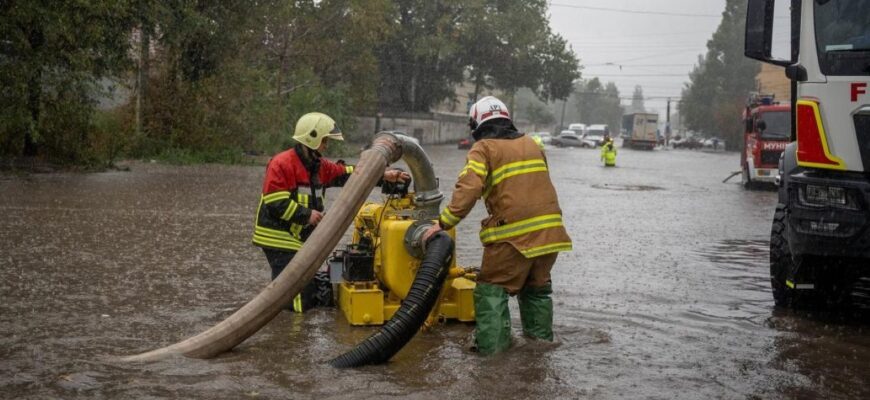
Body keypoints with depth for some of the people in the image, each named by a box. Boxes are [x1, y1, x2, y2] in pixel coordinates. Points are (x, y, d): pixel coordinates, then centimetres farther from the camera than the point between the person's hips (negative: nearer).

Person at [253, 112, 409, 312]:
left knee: (311, 294, 12)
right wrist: (307, 215, -17)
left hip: (301, 239, 9)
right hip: (280, 240, -9)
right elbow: (275, 203, -21)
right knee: (296, 302, -13)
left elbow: (347, 174, 8)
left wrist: (383, 175, -2)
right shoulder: (281, 164, -15)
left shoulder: (319, 166, 11)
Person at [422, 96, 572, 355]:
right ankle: (541, 337, 30)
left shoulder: (483, 149, -2)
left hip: (513, 234, -6)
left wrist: (444, 223, -15)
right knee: (537, 287, 24)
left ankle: (492, 345, -1)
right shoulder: (532, 145, 18)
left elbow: (468, 189, -16)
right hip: (549, 230, 6)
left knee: (492, 289, 5)